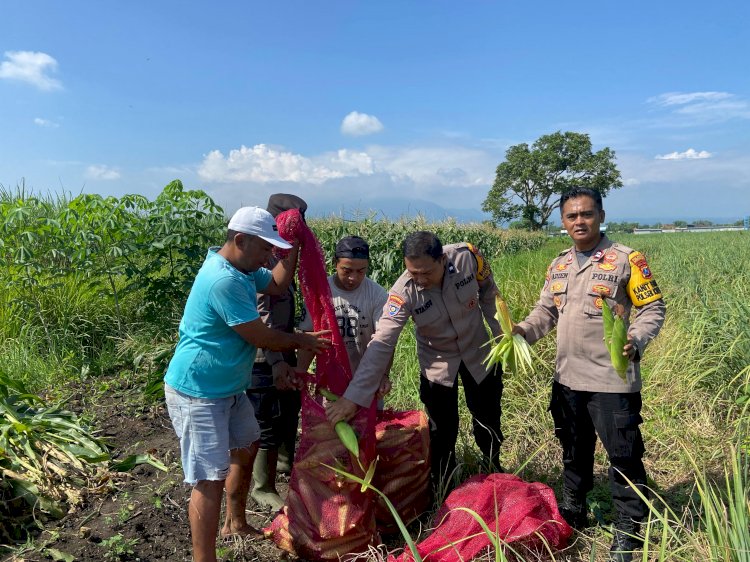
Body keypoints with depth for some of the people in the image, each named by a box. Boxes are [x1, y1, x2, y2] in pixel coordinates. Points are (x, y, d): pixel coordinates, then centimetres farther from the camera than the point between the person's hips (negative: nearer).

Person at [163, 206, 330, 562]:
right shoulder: (225, 281, -29)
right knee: (210, 479, -7)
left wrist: (293, 246, 1)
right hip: (197, 393, -11)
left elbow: (277, 285, 12)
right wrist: (301, 341, -6)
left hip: (228, 388, 11)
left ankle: (235, 524, 43)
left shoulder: (239, 267, 4)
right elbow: (262, 338, -23)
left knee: (246, 449, 24)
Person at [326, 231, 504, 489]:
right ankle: (442, 491, 33)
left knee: (488, 420, 17)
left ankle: (495, 472, 46)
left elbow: (489, 295, -9)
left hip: (478, 353, 2)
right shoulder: (404, 292, -32)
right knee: (442, 431, 7)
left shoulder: (467, 257, -28)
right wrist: (353, 397, -37)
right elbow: (381, 344, -34)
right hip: (437, 363, -2)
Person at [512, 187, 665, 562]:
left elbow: (653, 308, -7)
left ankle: (628, 531, 24)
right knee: (574, 450, 21)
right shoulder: (558, 265, 9)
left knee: (623, 456, 5)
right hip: (568, 377, 6)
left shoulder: (626, 259, -8)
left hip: (613, 379, -5)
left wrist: (636, 339, -25)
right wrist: (522, 331, -5)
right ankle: (572, 513, 40)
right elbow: (547, 311, 14)